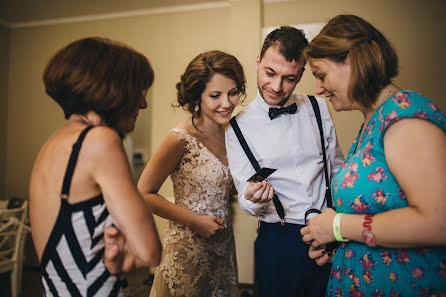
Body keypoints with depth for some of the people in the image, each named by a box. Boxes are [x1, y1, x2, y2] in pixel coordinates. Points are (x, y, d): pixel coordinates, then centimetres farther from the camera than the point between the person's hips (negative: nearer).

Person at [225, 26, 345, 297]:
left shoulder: (319, 109, 1)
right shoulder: (239, 127, -6)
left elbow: (338, 168, 10)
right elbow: (247, 202, -5)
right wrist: (254, 199, -28)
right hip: (279, 242, -2)